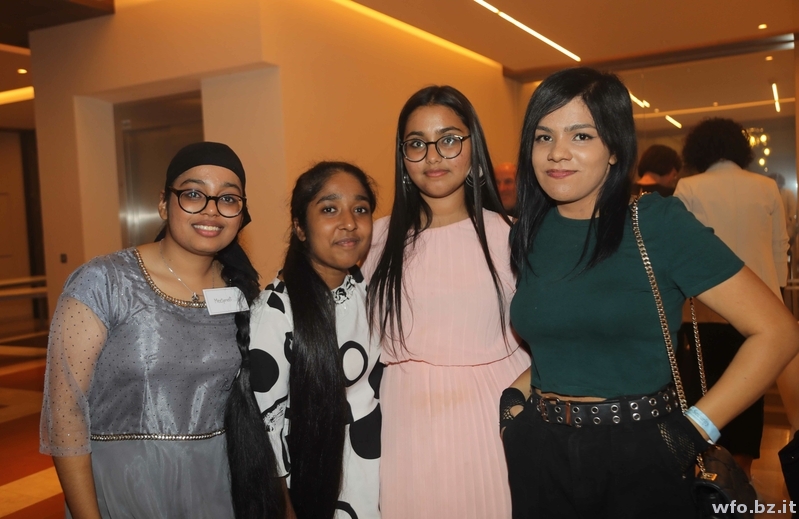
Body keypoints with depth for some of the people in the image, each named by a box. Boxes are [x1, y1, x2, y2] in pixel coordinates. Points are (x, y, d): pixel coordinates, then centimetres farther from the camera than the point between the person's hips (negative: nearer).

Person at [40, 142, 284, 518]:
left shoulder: (241, 290, 0)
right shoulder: (102, 283, -14)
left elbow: (247, 399, 8)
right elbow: (65, 406, -14)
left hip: (216, 487, 4)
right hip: (119, 488, -4)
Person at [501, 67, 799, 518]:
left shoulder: (659, 223, -13)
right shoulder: (528, 235, 1)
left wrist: (696, 429, -14)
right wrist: (513, 396, -1)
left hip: (641, 459, -4)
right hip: (539, 455, 4)